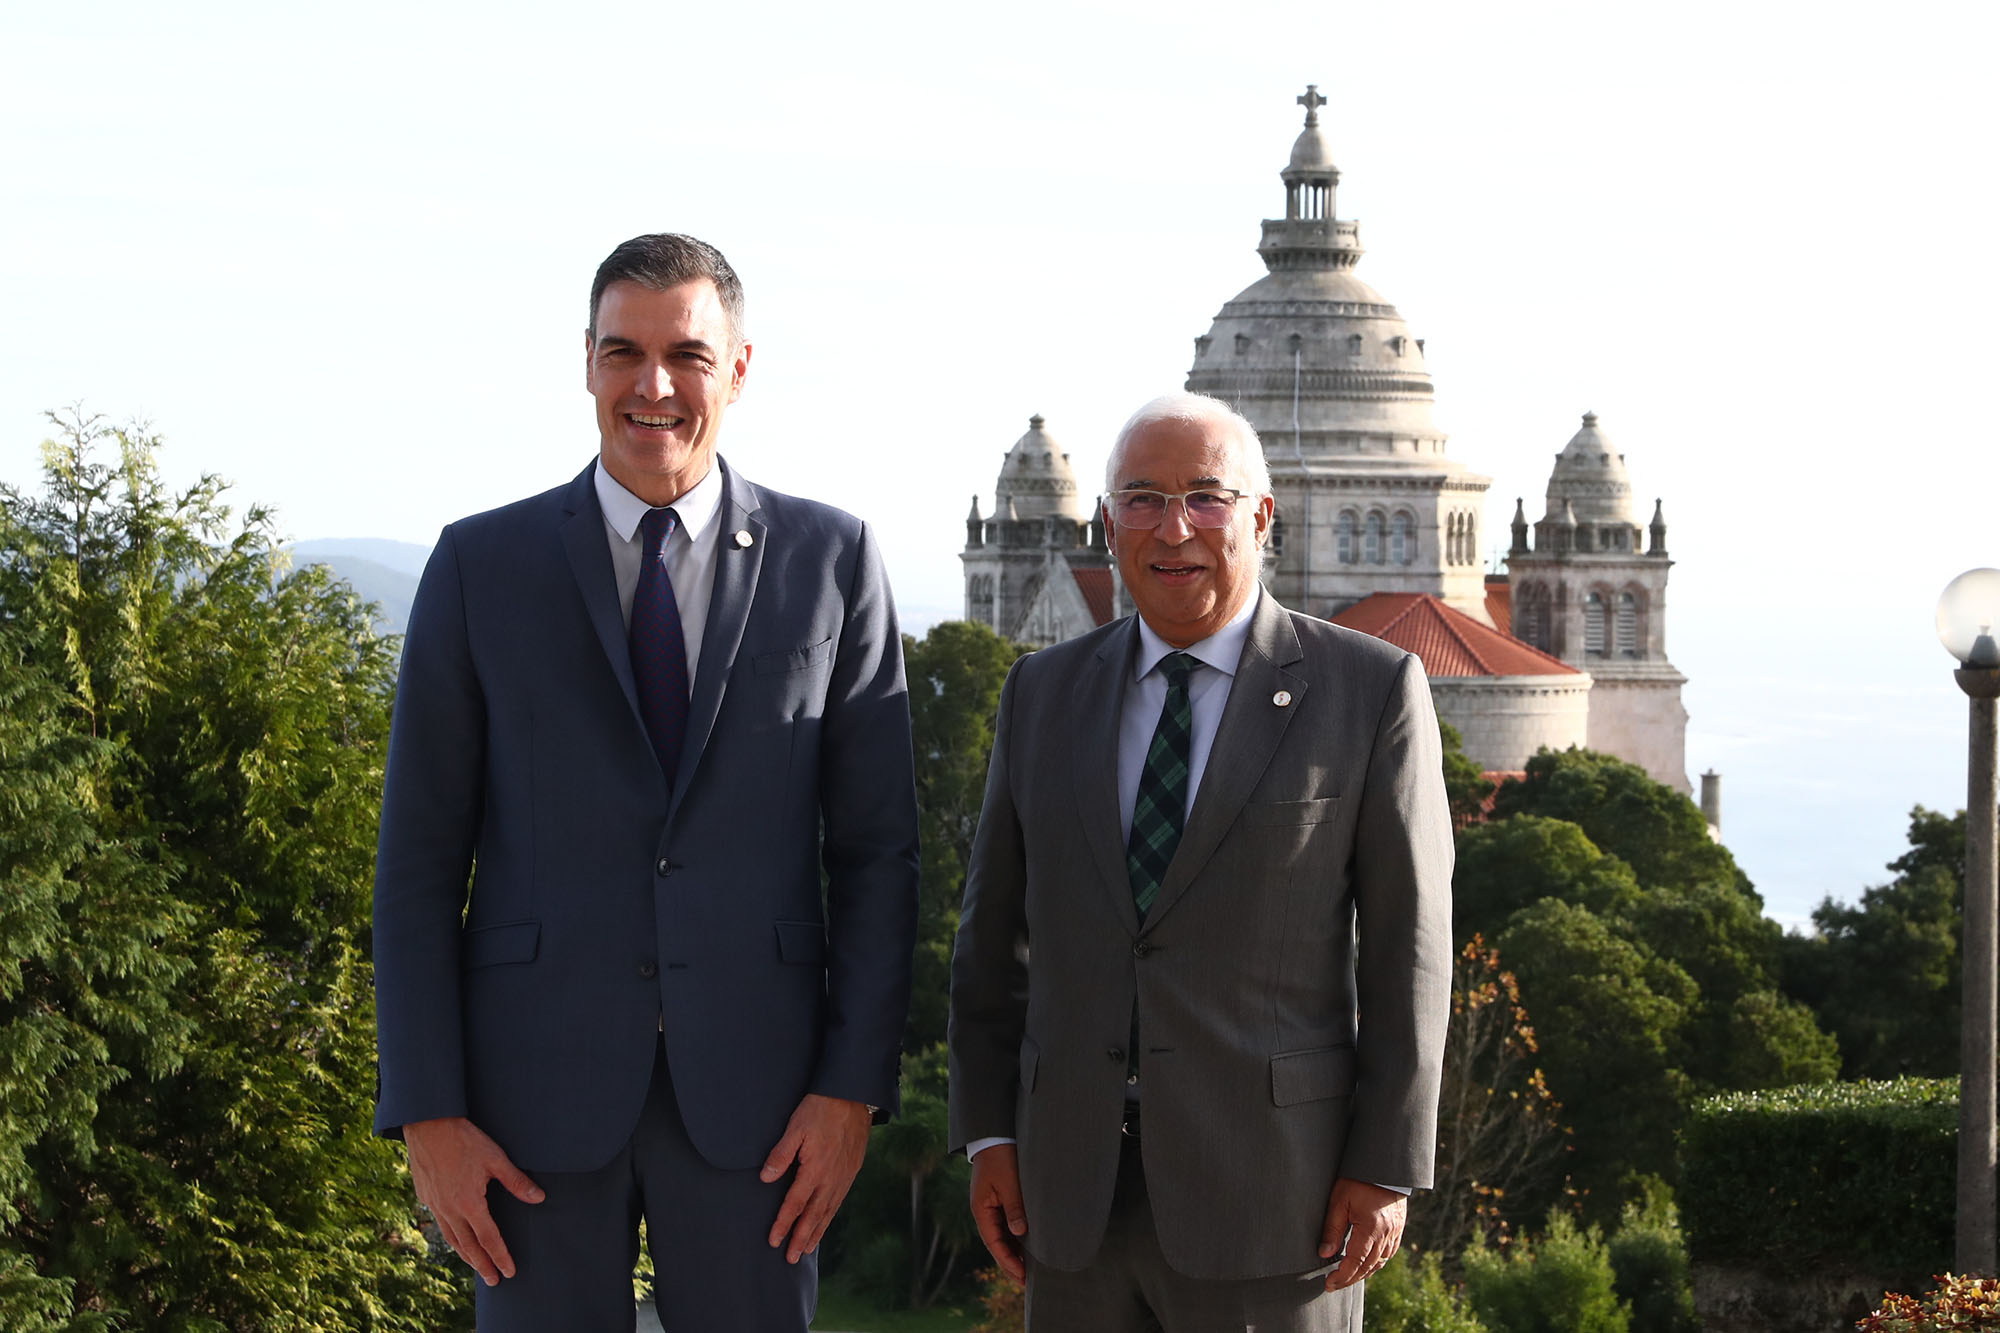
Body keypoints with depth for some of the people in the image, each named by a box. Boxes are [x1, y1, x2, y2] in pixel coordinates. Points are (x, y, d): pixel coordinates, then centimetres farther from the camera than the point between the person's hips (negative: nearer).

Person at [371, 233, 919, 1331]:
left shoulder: (830, 561, 5)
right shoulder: (481, 567, 4)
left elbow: (875, 847, 5)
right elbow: (419, 858, 3)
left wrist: (854, 1086, -4)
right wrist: (426, 1115, -4)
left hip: (751, 1082, 0)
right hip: (539, 1078, 0)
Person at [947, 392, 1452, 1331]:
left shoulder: (1370, 691, -2)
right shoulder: (1045, 694, 9)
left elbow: (1404, 945, -3)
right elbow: (995, 929, 13)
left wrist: (1388, 1171, -7)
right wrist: (987, 1132, 6)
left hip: (1269, 1185, -4)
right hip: (1080, 1180, 4)